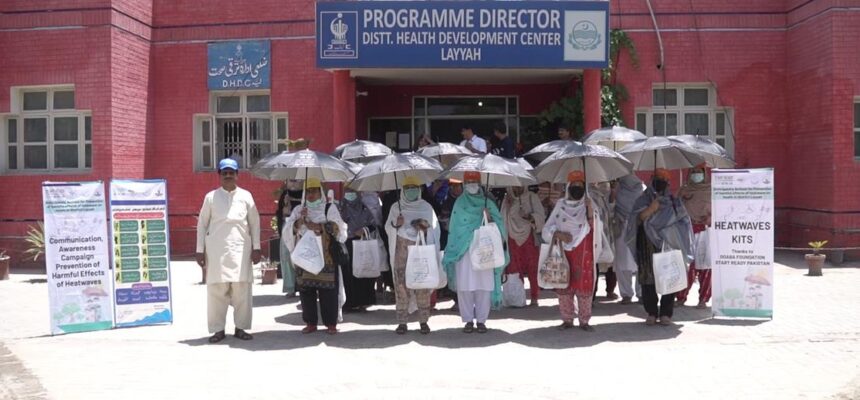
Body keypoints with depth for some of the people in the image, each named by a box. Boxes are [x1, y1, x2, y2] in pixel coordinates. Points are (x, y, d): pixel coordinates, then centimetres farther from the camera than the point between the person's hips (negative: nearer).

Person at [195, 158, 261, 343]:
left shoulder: (245, 196, 7)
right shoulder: (211, 197, 5)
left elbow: (255, 222, 9)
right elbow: (202, 224, 7)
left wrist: (256, 248, 3)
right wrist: (200, 250, 2)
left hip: (240, 250, 1)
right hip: (216, 250, -1)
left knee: (242, 290, 0)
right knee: (216, 290, -1)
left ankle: (240, 328, 11)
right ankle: (218, 330, 8)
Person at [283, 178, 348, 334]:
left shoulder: (329, 208, 7)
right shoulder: (298, 210, 14)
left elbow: (337, 226, -9)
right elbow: (288, 230, 2)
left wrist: (316, 225, -17)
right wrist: (300, 220, -16)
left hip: (325, 257, -3)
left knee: (328, 290, -4)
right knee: (306, 290, 1)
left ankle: (331, 323, 3)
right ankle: (310, 322, 11)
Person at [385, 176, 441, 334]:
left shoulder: (426, 207, 9)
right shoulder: (396, 207, 9)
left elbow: (435, 229, 11)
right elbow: (388, 228, 8)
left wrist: (425, 227, -8)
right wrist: (396, 224, -11)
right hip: (402, 251, 0)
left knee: (423, 285, -3)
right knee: (401, 284, -5)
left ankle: (423, 321, 5)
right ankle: (402, 321, 2)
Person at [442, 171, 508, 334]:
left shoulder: (487, 203, 9)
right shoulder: (459, 204, 9)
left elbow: (500, 223, 3)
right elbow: (454, 227, 7)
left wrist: (490, 219, -18)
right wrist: (452, 250, 2)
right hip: (464, 251, 0)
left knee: (484, 286, -2)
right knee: (464, 286, -2)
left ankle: (481, 320, 7)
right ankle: (468, 320, 7)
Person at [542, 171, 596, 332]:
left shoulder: (588, 206, 4)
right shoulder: (560, 206, 6)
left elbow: (595, 229, -7)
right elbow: (547, 229, 4)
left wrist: (590, 210, -17)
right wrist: (558, 234, -14)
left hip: (583, 253, -1)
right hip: (563, 253, 1)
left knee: (585, 285, -3)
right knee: (563, 285, 3)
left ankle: (584, 320, 7)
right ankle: (567, 320, 15)